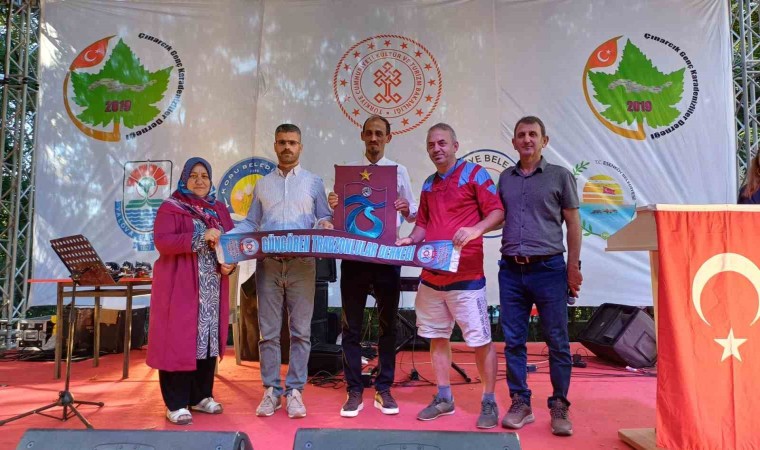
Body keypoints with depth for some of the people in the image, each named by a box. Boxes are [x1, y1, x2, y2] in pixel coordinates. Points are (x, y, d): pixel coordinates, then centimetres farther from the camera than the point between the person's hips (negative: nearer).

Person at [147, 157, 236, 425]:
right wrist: (200, 237, -23)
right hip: (179, 287, -5)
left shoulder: (219, 209, 15)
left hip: (213, 288, 5)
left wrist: (230, 264, -8)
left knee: (208, 340, 9)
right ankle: (176, 404, 4)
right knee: (179, 341, -4)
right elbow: (161, 241, -14)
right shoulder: (170, 208, -1)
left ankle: (201, 396, 21)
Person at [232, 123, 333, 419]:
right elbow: (251, 223, 14)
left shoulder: (314, 183, 10)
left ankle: (295, 390, 12)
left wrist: (324, 224, -14)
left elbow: (325, 219, 9)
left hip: (302, 265, -1)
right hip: (268, 264, 2)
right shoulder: (262, 185, 16)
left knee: (300, 331, 2)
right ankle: (271, 390, 15)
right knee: (268, 331, 4)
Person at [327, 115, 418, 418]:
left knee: (387, 325, 7)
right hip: (354, 254, 0)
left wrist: (407, 209, -16)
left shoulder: (399, 171, 8)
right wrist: (332, 206, -16)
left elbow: (413, 214, 6)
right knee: (351, 326, 4)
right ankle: (354, 391, 15)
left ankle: (383, 390, 20)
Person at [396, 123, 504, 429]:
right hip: (431, 274, 7)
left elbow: (497, 213, -9)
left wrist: (475, 229, -27)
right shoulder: (429, 184, 16)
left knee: (480, 341, 0)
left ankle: (489, 403, 16)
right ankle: (443, 398, 26)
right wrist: (411, 240, 2)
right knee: (437, 336, 13)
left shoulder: (474, 174, -3)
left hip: (465, 275, -6)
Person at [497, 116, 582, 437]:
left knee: (557, 341, 3)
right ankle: (520, 403, 19)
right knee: (513, 341, 7)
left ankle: (559, 406, 16)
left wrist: (573, 267, -2)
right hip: (511, 270, 3)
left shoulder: (560, 176, 3)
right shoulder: (505, 178, 13)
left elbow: (573, 224, 3)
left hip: (548, 268, -3)